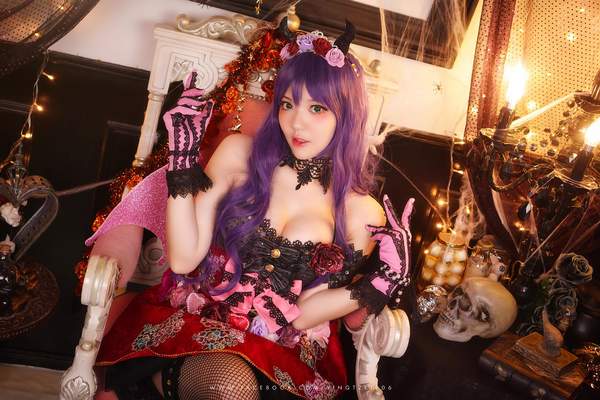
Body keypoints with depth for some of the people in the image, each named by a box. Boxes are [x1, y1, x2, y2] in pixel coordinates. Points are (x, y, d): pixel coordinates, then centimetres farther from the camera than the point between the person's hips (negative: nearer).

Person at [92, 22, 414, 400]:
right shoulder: (240, 154, -2)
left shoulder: (361, 213, -4)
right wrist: (183, 160, -12)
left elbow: (300, 314, -2)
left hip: (283, 351, 1)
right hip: (197, 317, -1)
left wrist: (377, 285, -16)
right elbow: (184, 260, -6)